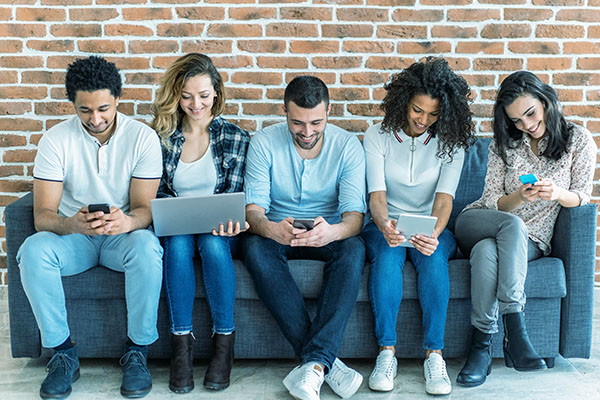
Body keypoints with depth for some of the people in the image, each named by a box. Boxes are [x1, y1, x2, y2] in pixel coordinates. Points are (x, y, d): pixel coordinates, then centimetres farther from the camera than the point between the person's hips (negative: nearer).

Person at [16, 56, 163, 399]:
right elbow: (43, 214, -13)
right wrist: (71, 224, -38)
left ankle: (137, 352, -17)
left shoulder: (143, 137, -10)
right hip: (73, 236, 1)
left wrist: (127, 221, -39)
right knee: (32, 251, -31)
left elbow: (144, 208, -13)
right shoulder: (56, 140, -9)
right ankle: (63, 353, -15)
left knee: (147, 248, -36)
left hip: (123, 233, -1)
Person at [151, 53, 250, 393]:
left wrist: (230, 219, -23)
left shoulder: (236, 138, 5)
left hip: (218, 229, -1)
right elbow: (157, 193, 7)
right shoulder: (162, 137, 8)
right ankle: (182, 342, -26)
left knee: (213, 243, -35)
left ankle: (224, 340, -23)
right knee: (178, 243, -33)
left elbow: (236, 195, 0)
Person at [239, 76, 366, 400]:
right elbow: (253, 208, -16)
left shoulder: (348, 146, -8)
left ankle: (313, 363, -39)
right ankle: (326, 361, -37)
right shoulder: (264, 143, -9)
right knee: (253, 246, -34)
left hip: (329, 235, 0)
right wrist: (271, 228, -42)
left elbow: (354, 215, -17)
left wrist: (331, 231, -43)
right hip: (276, 232, 0)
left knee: (353, 249, -33)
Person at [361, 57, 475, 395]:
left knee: (433, 257, -34)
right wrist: (384, 224, -37)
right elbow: (377, 194, -13)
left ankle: (434, 353, -27)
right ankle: (387, 351, -27)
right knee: (388, 255, -34)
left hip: (432, 227, 1)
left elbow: (445, 197, -14)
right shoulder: (378, 136, -3)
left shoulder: (450, 142, -2)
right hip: (387, 225, 0)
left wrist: (433, 234, -36)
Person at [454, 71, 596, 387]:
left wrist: (557, 193, -21)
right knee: (512, 224, -37)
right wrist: (519, 197, -21)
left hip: (530, 241, -1)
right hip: (475, 224, 2)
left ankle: (481, 346, -35)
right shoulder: (503, 144, 8)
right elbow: (492, 201, 2)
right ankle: (515, 331, -39)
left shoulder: (579, 140, 4)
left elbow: (581, 197, 2)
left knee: (487, 250, -37)